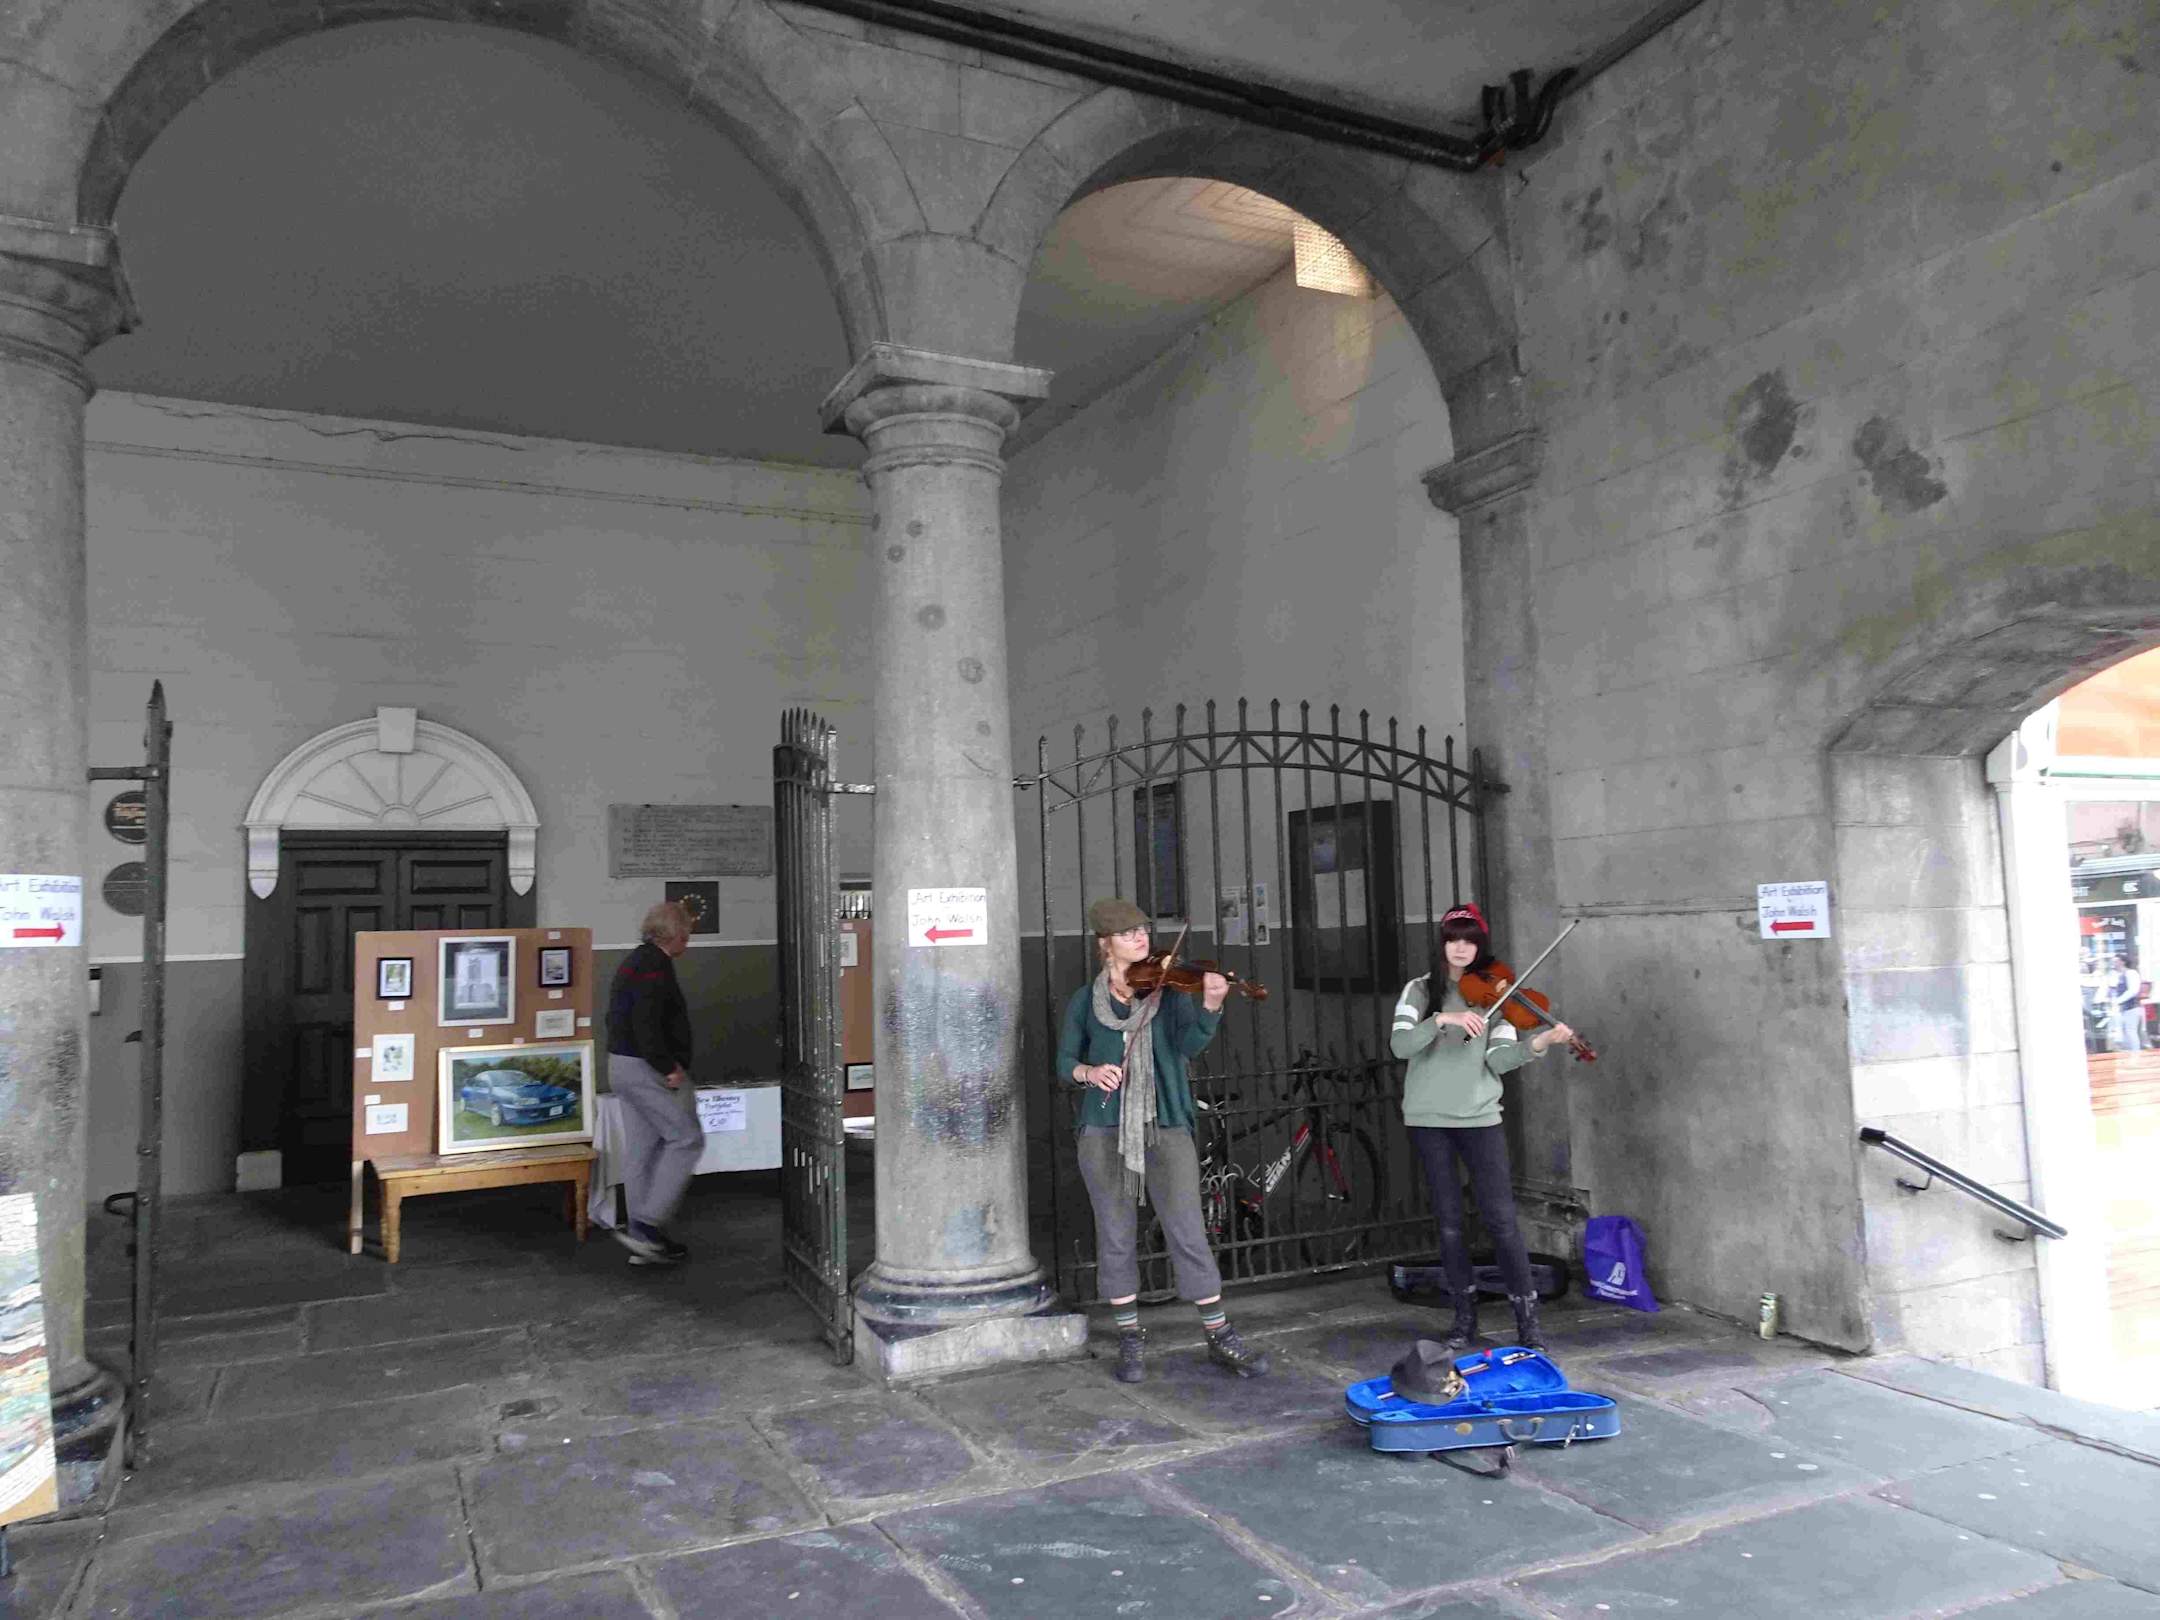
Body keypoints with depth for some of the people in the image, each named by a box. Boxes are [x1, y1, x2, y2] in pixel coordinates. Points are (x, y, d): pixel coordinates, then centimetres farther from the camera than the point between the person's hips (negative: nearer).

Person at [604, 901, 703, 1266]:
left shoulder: (632, 962, 17)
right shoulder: (655, 965, -16)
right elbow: (646, 1023, -26)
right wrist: (668, 1067, -19)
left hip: (621, 1066, 11)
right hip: (645, 1070, -10)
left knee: (640, 1150, 12)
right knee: (686, 1139, -5)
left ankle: (644, 1237, 17)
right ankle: (646, 1225, -7)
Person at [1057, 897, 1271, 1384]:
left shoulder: (1170, 989, 2)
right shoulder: (1086, 1000, 5)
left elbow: (1190, 1043, -13)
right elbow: (1064, 1061, 8)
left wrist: (1211, 1006, -32)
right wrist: (1089, 1072, -14)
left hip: (1165, 1128, -1)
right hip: (1104, 1130, 1)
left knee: (1189, 1232, -3)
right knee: (1116, 1234, 8)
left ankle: (1221, 1338, 9)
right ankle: (1129, 1339, 22)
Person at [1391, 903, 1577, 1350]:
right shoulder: (1420, 991, 2)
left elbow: (1498, 1060, -8)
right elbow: (1400, 1045, -13)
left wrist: (1538, 1043, -26)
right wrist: (1443, 1019, -27)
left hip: (1479, 1117, 0)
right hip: (1428, 1119, 0)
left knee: (1501, 1217, -6)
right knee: (1448, 1220, 7)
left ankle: (1527, 1316, 4)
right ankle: (1465, 1313, 19)